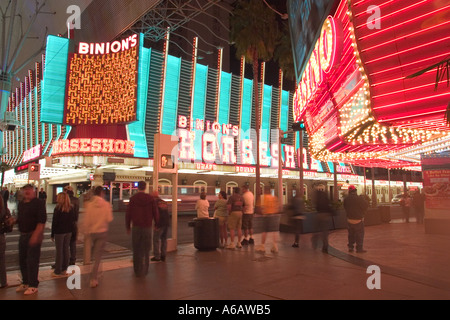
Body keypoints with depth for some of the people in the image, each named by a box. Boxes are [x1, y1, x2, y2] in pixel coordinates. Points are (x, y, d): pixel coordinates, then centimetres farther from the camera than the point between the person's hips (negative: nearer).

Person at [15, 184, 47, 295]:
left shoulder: (38, 203, -10)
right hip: (23, 235, 7)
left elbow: (42, 221, -16)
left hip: (34, 235, -7)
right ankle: (25, 283, 30)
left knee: (32, 261, -2)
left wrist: (35, 235, -22)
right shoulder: (21, 204, 13)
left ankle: (33, 285, 10)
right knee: (22, 260, 14)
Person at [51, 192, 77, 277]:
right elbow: (73, 220, 6)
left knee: (59, 251, 1)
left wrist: (52, 234, -3)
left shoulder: (58, 208, -13)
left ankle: (58, 271, 8)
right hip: (68, 232, 5)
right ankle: (64, 269, 20)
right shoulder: (71, 208, 2)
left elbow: (54, 222, -10)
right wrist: (71, 230, 14)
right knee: (66, 249, 11)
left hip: (59, 232, -5)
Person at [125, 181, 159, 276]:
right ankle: (144, 271, 8)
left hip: (136, 227, 0)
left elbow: (128, 214, 1)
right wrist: (157, 224, 15)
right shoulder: (151, 199, -1)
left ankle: (137, 271, 13)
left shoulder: (133, 199, -2)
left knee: (136, 250, 10)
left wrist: (128, 227, 11)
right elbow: (156, 213, 2)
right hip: (147, 227, 0)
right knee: (146, 250, 8)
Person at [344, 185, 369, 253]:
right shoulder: (359, 199, -19)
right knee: (359, 235, 5)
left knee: (351, 234, 18)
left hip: (349, 219, 5)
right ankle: (359, 248, 7)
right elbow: (366, 206, -6)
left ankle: (350, 247, 21)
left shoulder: (346, 199, -4)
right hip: (358, 220, -5)